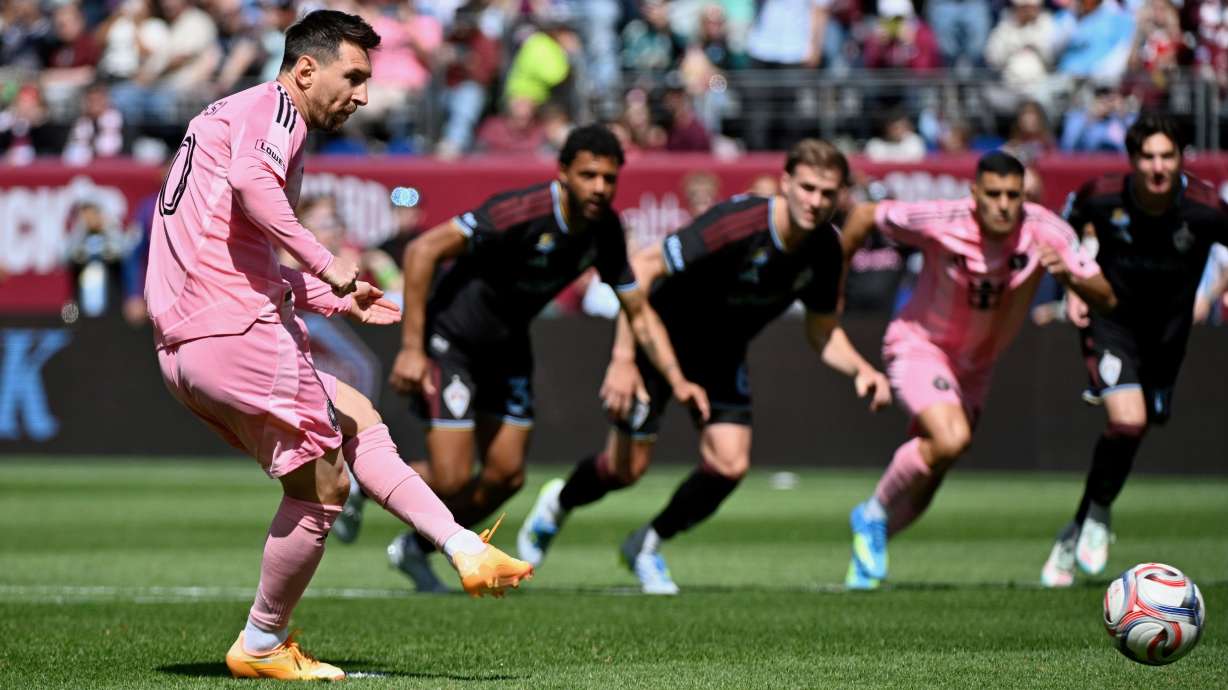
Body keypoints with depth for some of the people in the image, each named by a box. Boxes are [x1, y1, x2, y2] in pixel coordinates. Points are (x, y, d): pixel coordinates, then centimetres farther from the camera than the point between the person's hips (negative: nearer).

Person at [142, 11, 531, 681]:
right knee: (323, 486, 0)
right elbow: (250, 181, -27)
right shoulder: (275, 109, -3)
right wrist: (326, 264, -24)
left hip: (182, 348, 10)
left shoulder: (235, 113, 27)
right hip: (237, 332, -10)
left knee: (356, 419, 18)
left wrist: (337, 298, 31)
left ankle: (464, 549, 11)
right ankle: (261, 645, 10)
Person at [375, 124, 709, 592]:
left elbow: (639, 312, 3)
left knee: (506, 476, 5)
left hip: (508, 347, 7)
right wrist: (411, 348, -27)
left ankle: (416, 549, 27)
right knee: (452, 480, -13)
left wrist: (676, 380, -11)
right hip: (451, 338, -7)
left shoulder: (605, 231, -9)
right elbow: (422, 250, -28)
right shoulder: (523, 213, -31)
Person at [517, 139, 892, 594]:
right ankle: (557, 505, 33)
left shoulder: (825, 250, -14)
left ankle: (647, 546, 17)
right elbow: (643, 266, -31)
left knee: (729, 466, -8)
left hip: (722, 354, 5)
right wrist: (623, 360, -33)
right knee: (627, 468, -1)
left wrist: (861, 370, -19)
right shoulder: (738, 224, -34)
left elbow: (822, 333, 2)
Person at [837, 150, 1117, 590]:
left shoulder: (1045, 231, -20)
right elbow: (865, 215, -10)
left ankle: (870, 543, 35)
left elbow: (1106, 299, -19)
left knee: (925, 480, 10)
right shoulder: (940, 223, -26)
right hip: (918, 343, -5)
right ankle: (874, 514, -6)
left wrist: (1069, 275, -39)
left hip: (975, 363, 5)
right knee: (951, 440, -30)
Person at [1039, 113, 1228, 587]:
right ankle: (1098, 514, 2)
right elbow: (1066, 231, 4)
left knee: (1133, 432, 12)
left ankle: (1078, 532, 34)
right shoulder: (1101, 196, -20)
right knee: (1128, 420, -23)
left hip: (1167, 331, 3)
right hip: (1109, 320, -3)